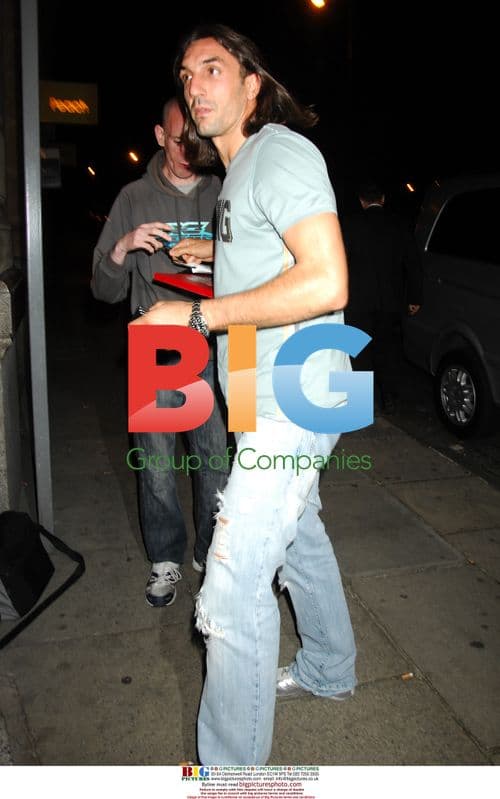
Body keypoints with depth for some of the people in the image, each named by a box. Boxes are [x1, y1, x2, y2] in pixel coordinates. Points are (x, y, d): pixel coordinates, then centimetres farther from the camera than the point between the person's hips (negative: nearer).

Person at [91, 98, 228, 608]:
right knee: (157, 465, 2)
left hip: (213, 347, 1)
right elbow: (104, 289, 4)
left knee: (216, 459, 5)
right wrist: (123, 248, -14)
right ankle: (165, 560, 22)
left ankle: (211, 554, 25)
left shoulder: (222, 195, 8)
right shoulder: (134, 198, 7)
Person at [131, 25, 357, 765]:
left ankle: (233, 768, 7)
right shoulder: (240, 170, 16)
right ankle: (329, 670, 47)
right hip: (276, 399, 11)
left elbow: (326, 283, -28)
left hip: (291, 403, -11)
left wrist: (197, 314, -23)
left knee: (232, 589, -10)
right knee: (298, 538, 24)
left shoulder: (281, 151, -14)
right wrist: (207, 253, 20)